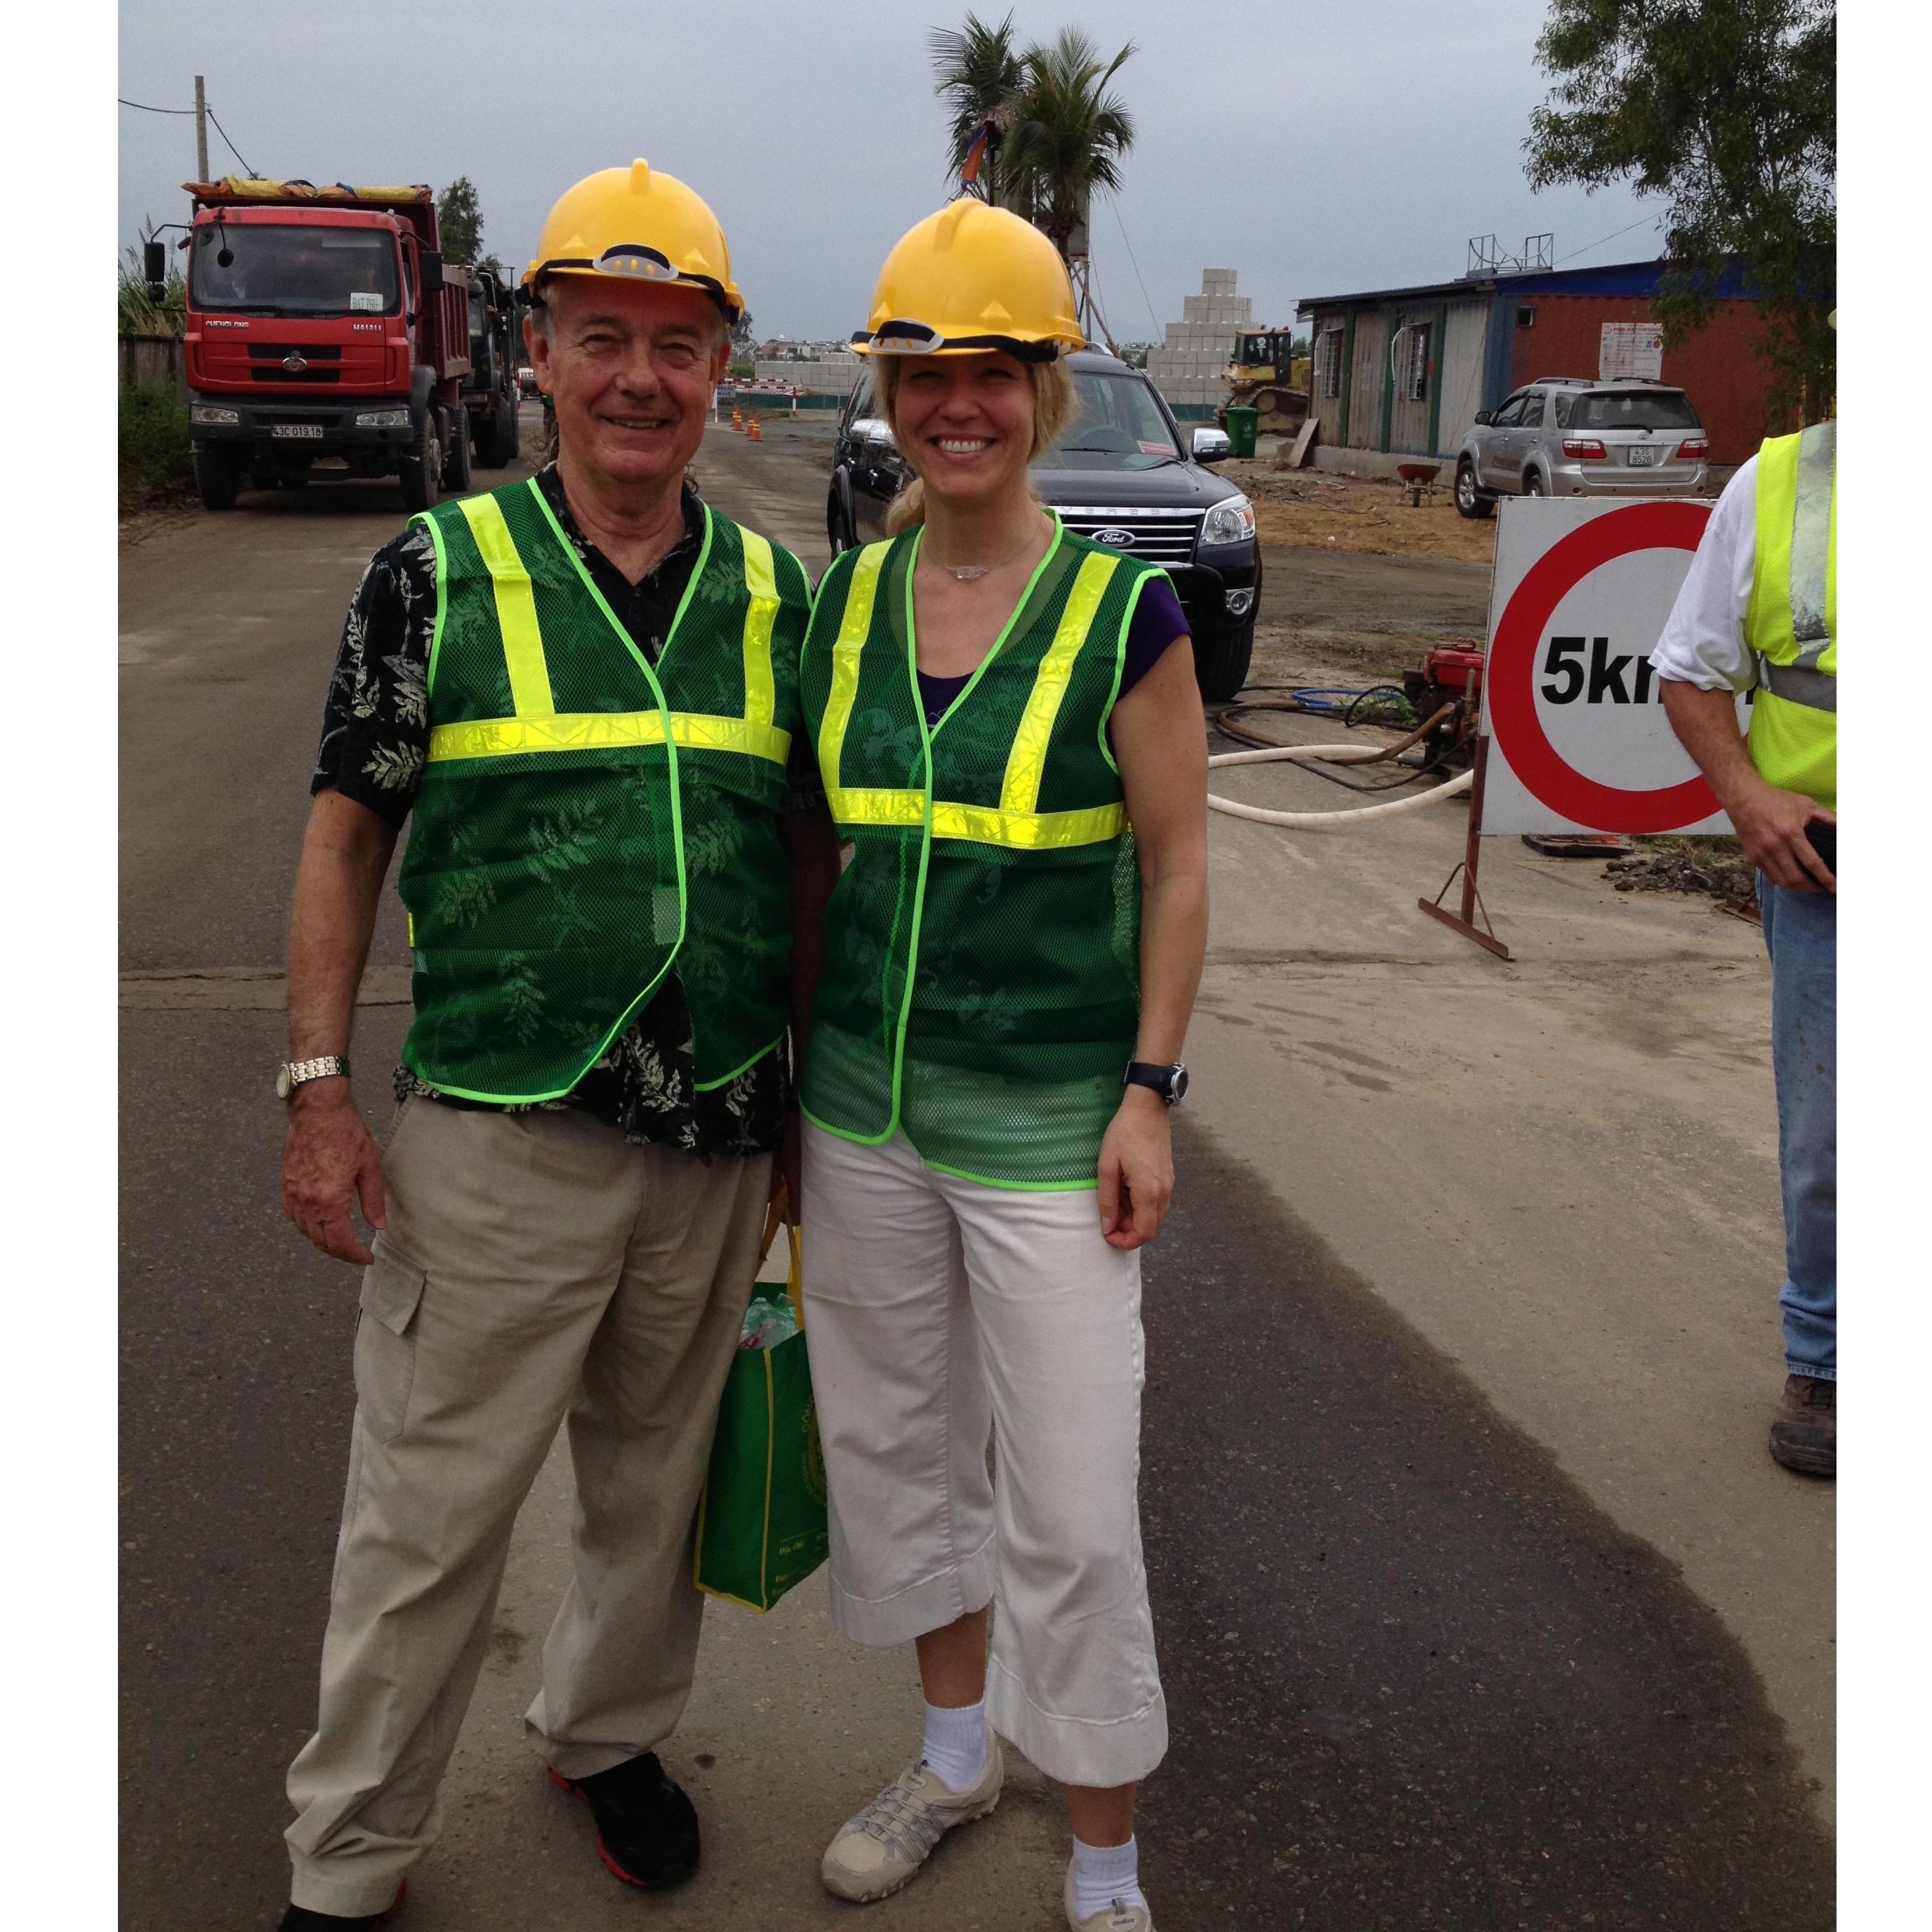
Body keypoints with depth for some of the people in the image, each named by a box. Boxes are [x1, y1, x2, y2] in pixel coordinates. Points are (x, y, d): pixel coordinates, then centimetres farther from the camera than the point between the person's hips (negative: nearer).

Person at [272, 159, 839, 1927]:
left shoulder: (773, 590, 6)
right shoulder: (440, 570, -3)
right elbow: (348, 835, -1)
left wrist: (816, 1088, 12)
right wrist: (319, 1087, -6)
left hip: (721, 1141, 3)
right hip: (495, 1136, -3)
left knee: (657, 1482, 19)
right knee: (428, 1513, 6)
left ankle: (608, 1732, 43)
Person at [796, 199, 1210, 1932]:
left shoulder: (1124, 612, -9)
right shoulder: (847, 597, 4)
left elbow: (1177, 865, -6)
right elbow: (819, 837, 11)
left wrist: (1150, 1094, -10)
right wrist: (793, 1048, 12)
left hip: (1047, 1119, -5)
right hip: (861, 1100, 5)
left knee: (1071, 1511, 1)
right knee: (894, 1441, 18)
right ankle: (956, 1750, 42)